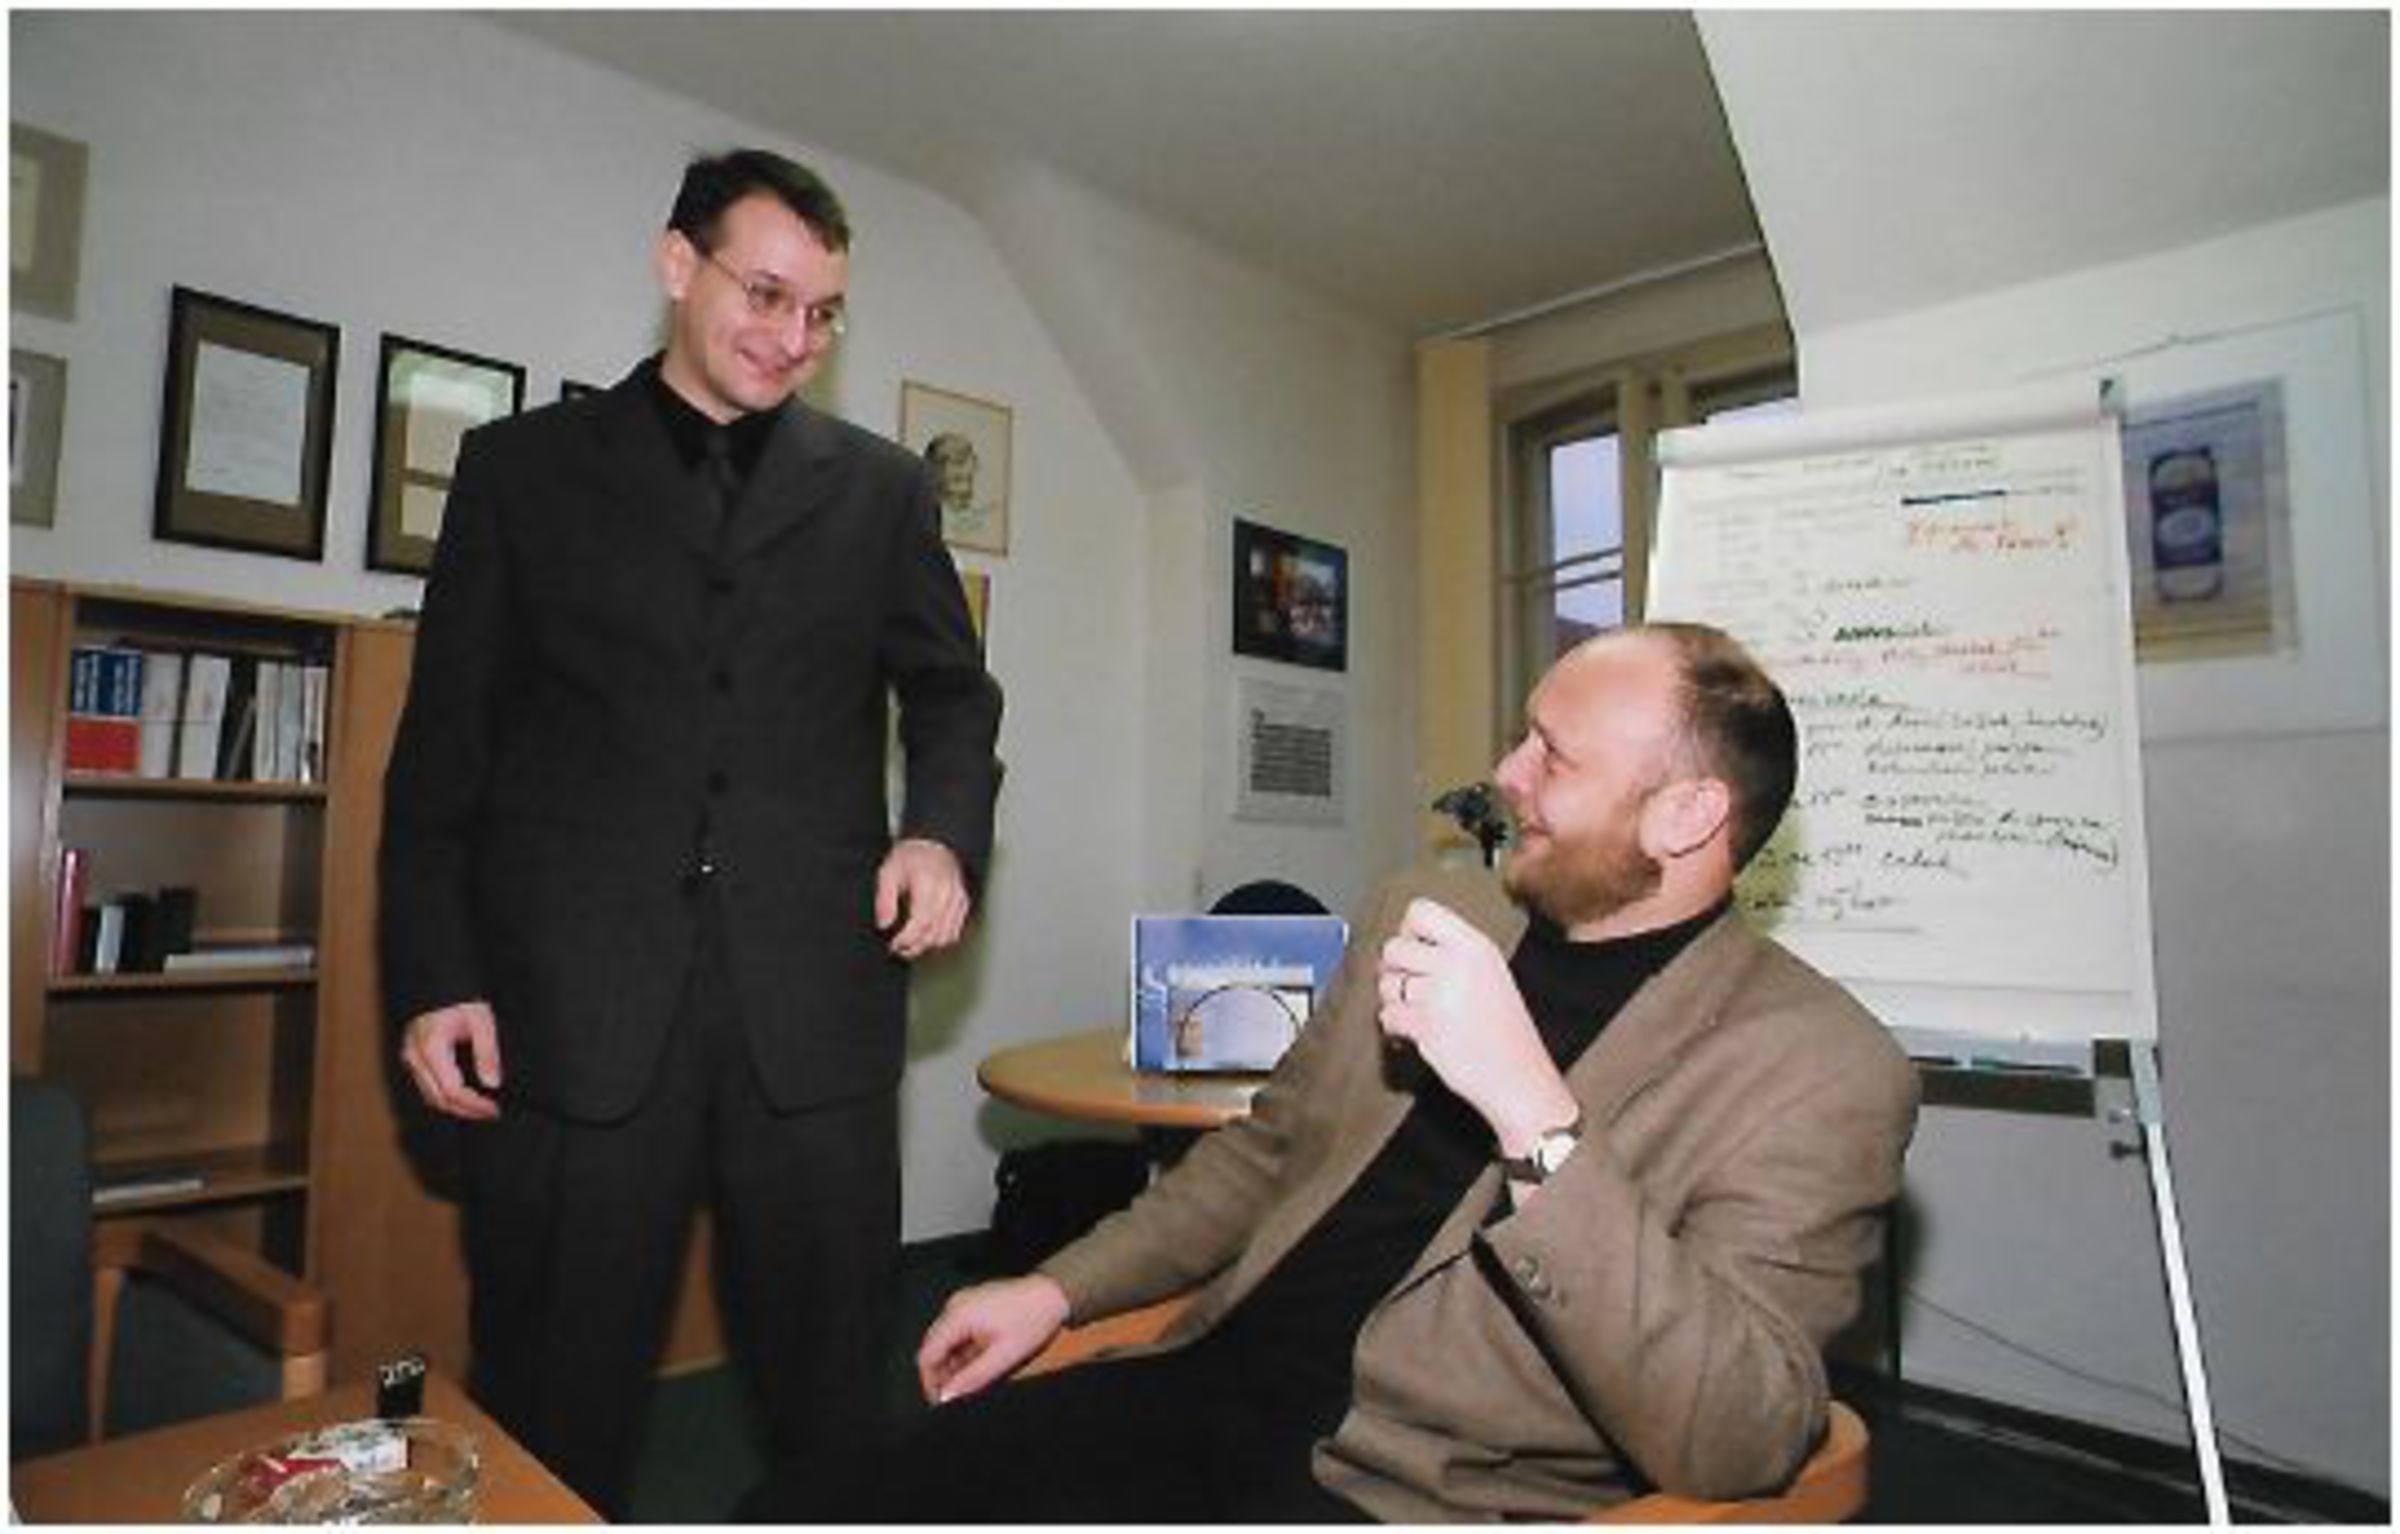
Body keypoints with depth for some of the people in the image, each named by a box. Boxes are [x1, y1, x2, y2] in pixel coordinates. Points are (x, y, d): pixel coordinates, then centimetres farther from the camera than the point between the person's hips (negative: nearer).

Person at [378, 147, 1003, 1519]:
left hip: (815, 995, 1)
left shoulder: (882, 487, 13)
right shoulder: (526, 465, 11)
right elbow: (444, 737, 8)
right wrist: (433, 976, 0)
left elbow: (952, 693, 14)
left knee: (841, 1396, 10)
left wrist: (946, 831, -7)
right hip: (574, 996, 0)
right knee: (554, 1413, 11)